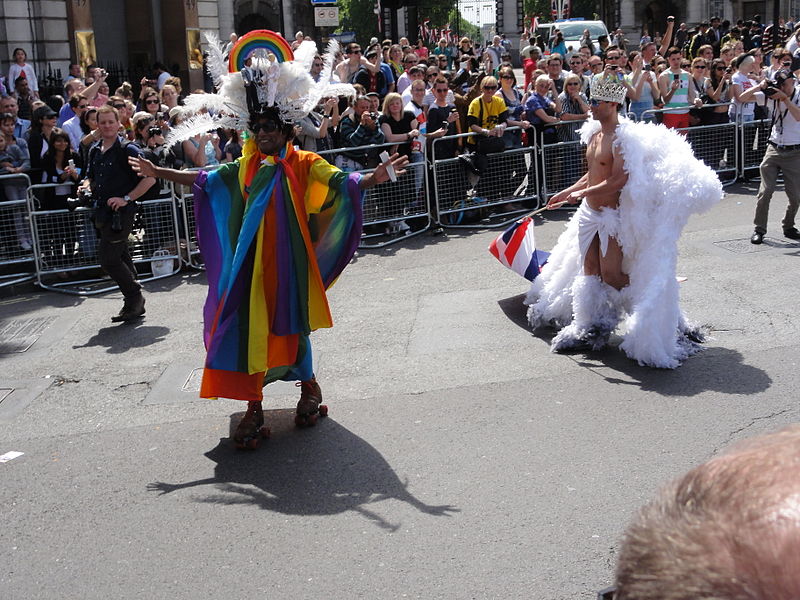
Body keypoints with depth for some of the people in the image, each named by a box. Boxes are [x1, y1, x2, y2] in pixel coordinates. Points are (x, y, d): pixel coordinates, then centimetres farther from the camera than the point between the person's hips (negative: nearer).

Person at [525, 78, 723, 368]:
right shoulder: (595, 134, 9)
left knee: (610, 274, -8)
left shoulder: (623, 138, -19)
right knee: (589, 270, 13)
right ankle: (590, 327, 25)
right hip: (590, 213, 9)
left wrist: (584, 193, -23)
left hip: (612, 215, -9)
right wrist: (568, 192, 19)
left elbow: (618, 180, -27)